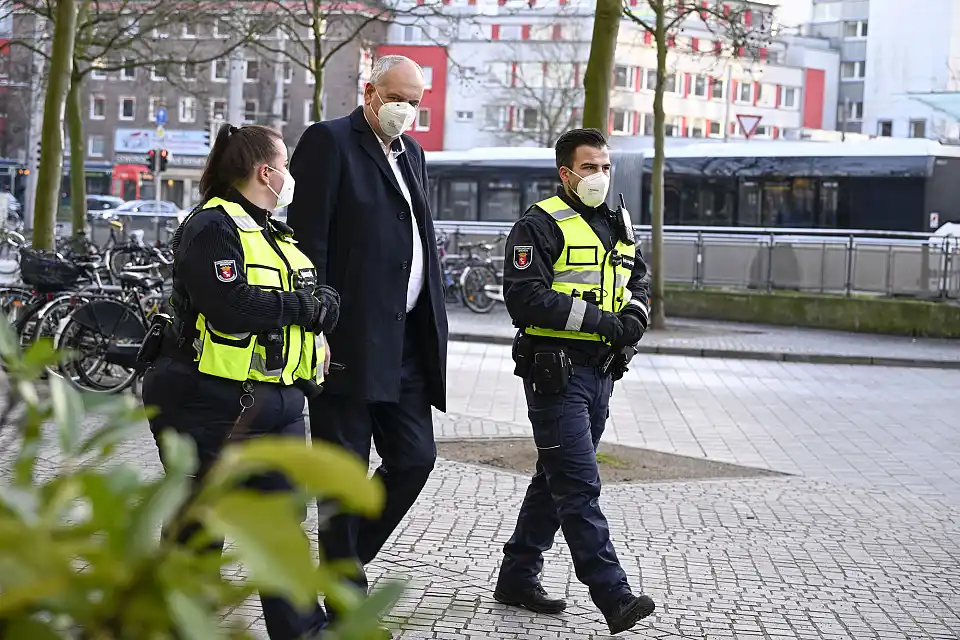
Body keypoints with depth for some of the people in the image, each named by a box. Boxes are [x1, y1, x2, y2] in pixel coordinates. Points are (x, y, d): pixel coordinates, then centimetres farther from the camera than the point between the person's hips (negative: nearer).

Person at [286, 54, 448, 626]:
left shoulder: (412, 153, 18)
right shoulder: (330, 142, -6)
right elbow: (308, 240, -11)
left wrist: (434, 322, 12)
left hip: (407, 340, 7)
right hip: (349, 338, -7)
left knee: (415, 457, 7)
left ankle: (347, 557, 25)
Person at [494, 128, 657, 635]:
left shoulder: (616, 224, 16)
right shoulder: (541, 224, -9)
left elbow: (639, 279, 25)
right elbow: (525, 297, -18)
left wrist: (635, 313, 1)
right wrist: (599, 320, -20)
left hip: (601, 370, 9)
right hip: (556, 371, -9)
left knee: (555, 480, 15)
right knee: (579, 487, -9)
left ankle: (517, 578, 26)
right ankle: (613, 597, -11)